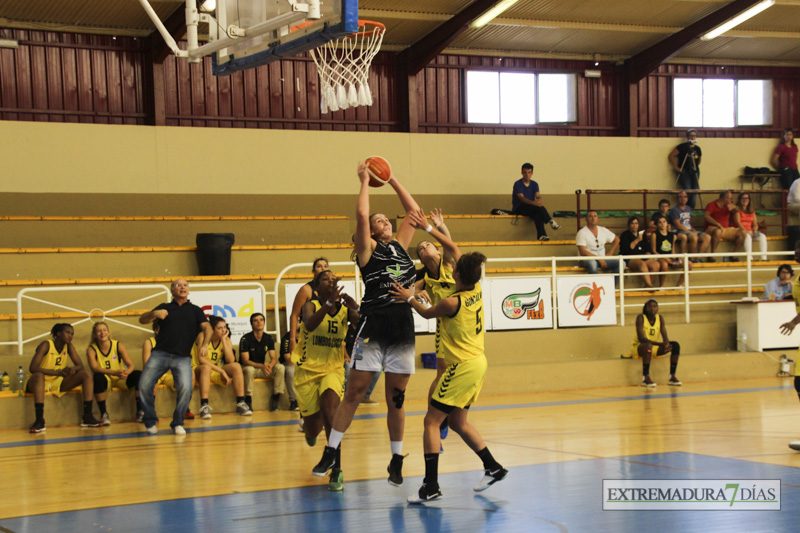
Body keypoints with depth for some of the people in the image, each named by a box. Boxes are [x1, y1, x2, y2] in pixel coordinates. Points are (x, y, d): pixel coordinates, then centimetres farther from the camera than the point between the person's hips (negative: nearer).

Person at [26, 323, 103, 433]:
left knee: (87, 374, -11)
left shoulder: (69, 346, 2)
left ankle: (87, 417, -17)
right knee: (38, 375, -41)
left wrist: (73, 369, -25)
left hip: (58, 383, 6)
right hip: (41, 382, -6)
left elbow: (80, 365, 2)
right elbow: (32, 368, -25)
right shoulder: (46, 345, -15)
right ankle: (39, 421, -44)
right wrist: (57, 372, -33)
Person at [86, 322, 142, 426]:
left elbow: (131, 365, -10)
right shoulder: (91, 349, -7)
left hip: (121, 380, 2)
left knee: (138, 374, -24)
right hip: (105, 381, -2)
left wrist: (126, 372, -36)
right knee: (98, 377, -35)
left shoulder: (118, 345, -3)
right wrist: (115, 372, -39)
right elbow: (94, 368, -24)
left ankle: (140, 411, -15)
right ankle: (104, 414, -26)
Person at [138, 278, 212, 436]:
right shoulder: (164, 308, 18)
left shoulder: (195, 310, 18)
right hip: (160, 354, 1)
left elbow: (207, 327, 4)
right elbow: (142, 320, 10)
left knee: (186, 388, -20)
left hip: (183, 357, -1)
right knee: (144, 385, -13)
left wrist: (204, 344, -16)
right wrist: (154, 314, -12)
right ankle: (150, 421, 6)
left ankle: (177, 423, 0)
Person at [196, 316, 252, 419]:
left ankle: (240, 404, -20)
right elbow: (201, 359, -26)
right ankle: (204, 406, -43)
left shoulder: (226, 340, 0)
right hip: (200, 371, -5)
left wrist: (223, 340, -17)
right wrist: (222, 371, -29)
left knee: (236, 366, -18)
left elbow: (230, 361, -14)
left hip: (217, 373, 5)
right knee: (206, 367, -37)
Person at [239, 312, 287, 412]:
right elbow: (245, 361, -20)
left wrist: (269, 365, -30)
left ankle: (276, 397, -14)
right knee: (249, 370, -40)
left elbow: (274, 358, -4)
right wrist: (261, 366, -37)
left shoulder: (268, 338, 1)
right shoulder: (245, 339, -14)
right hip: (247, 368, -5)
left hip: (262, 368, 5)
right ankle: (248, 401, -28)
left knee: (280, 367, -20)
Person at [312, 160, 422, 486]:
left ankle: (396, 460, 16)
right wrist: (365, 181, 1)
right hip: (373, 327, -4)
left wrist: (392, 179, 20)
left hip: (403, 328, 4)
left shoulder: (400, 246, 17)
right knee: (354, 392, -1)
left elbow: (413, 211, 20)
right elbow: (361, 214, -11)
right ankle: (330, 453, 8)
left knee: (395, 399, 8)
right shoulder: (368, 249, 3)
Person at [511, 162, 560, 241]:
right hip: (518, 209, -4)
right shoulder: (517, 184, -6)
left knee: (537, 213, -34)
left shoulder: (534, 184, 12)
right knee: (537, 206, -33)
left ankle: (541, 235, -49)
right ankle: (550, 221, -30)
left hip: (531, 208, 4)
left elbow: (538, 196, -5)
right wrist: (533, 203, -38)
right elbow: (521, 198, -21)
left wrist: (539, 200, -32)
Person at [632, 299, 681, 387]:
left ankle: (672, 376, -10)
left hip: (654, 347, 6)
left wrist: (666, 343, -34)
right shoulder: (641, 318, -17)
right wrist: (660, 344, -37)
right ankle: (645, 378, -37)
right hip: (638, 347, -6)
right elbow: (641, 338, -27)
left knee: (675, 345, -12)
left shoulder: (660, 318, -1)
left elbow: (665, 336, -7)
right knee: (648, 345, -40)